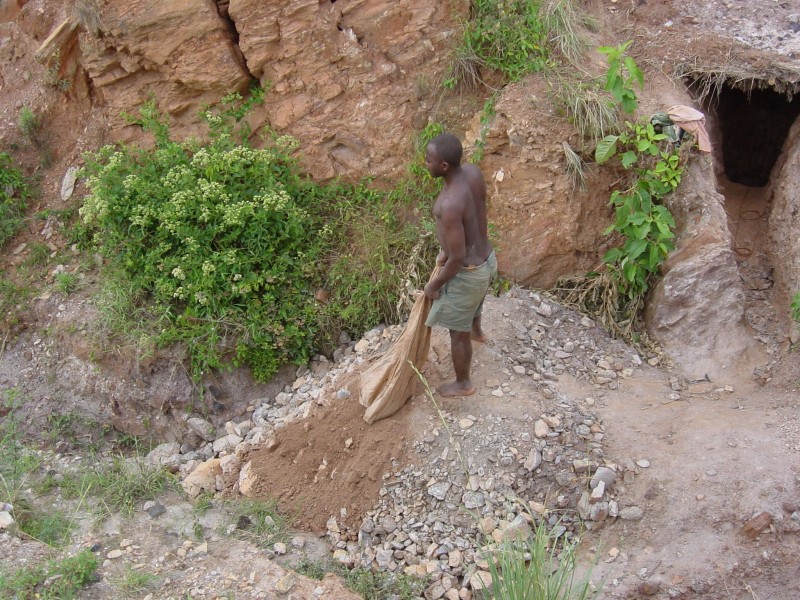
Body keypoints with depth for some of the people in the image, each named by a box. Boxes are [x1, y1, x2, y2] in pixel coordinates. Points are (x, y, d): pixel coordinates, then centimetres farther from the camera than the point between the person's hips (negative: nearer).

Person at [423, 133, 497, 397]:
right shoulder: (473, 172, -12)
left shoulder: (450, 204, -37)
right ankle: (477, 331, 73)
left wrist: (434, 285, -12)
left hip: (469, 272, -8)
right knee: (474, 299, 41)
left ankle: (463, 384, 40)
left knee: (458, 332, 17)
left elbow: (457, 259, -29)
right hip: (487, 258, 8)